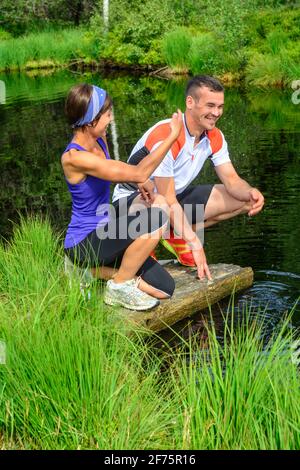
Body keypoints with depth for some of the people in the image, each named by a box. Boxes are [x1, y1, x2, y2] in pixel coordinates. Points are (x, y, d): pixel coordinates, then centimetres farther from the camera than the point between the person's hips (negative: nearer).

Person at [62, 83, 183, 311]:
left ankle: (94, 271, 11)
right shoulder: (75, 158, -24)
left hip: (101, 235, 9)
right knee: (156, 217, -28)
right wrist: (173, 136, -22)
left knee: (164, 290, -1)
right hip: (83, 244, -9)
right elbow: (138, 174, -27)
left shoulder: (99, 140, 3)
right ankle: (120, 286, -10)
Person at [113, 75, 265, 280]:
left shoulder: (215, 137, -5)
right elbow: (168, 201, -30)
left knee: (245, 199, -3)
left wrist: (251, 193, -29)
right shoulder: (165, 136, -29)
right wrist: (195, 244, -33)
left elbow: (232, 180, -4)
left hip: (177, 196, 8)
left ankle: (176, 235, 2)